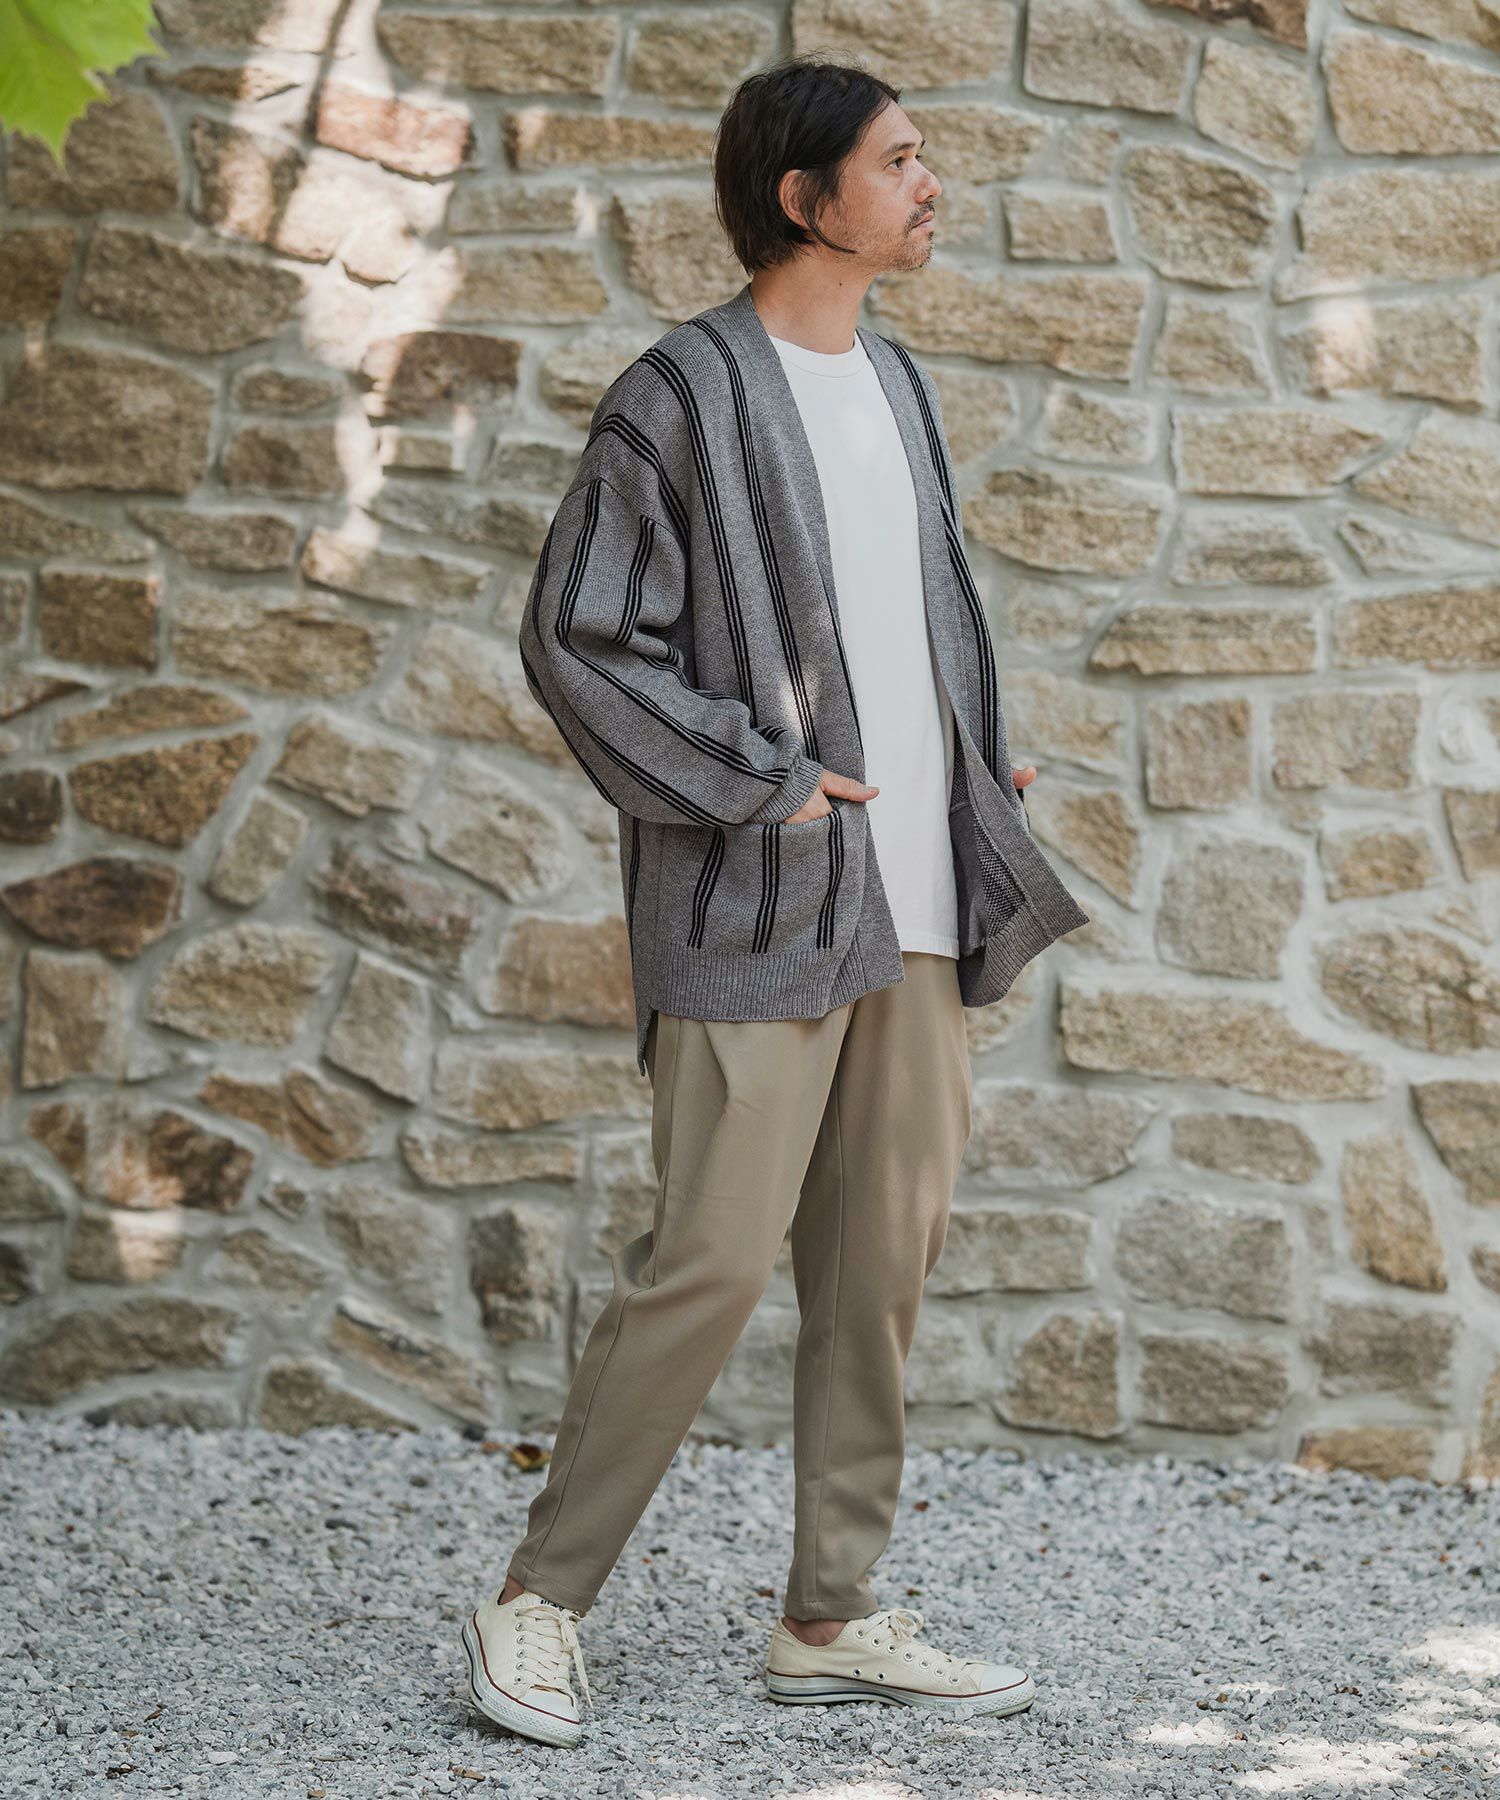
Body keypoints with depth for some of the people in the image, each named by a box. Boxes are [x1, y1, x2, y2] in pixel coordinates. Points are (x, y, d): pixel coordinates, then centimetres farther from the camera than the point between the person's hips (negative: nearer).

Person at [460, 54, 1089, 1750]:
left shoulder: (899, 385, 16)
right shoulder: (684, 394, -8)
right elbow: (573, 640, -11)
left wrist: (983, 770, 12)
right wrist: (757, 782, -13)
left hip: (912, 904, 8)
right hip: (753, 907, -8)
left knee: (884, 1258, 8)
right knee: (710, 1257, -9)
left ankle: (831, 1618, 16)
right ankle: (538, 1602, 3)